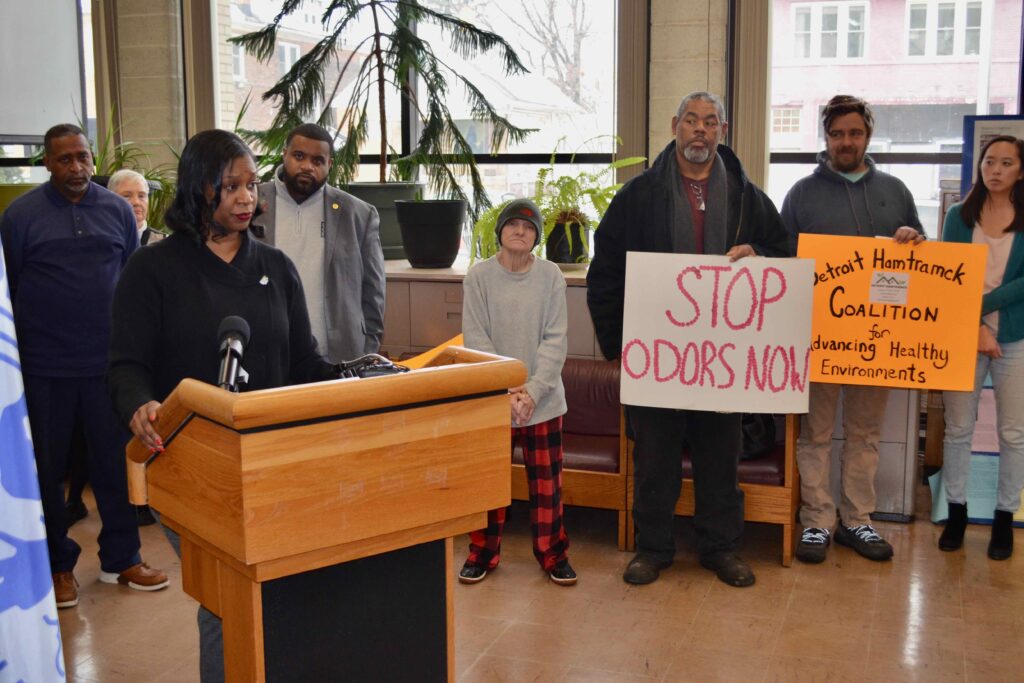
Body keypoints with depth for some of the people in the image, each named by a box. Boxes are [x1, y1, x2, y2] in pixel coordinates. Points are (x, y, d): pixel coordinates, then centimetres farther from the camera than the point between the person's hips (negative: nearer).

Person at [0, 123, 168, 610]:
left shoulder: (116, 209, 5)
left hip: (108, 362, 2)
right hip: (45, 367, -2)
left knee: (116, 461, 8)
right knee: (48, 468, 9)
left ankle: (121, 558, 21)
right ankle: (57, 565, 23)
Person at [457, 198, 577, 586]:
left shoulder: (551, 276, -1)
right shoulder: (479, 277, -3)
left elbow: (555, 340, -4)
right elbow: (476, 341, -6)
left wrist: (533, 391, -14)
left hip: (543, 400, 0)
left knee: (547, 482, 8)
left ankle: (552, 554, 24)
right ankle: (483, 553, 27)